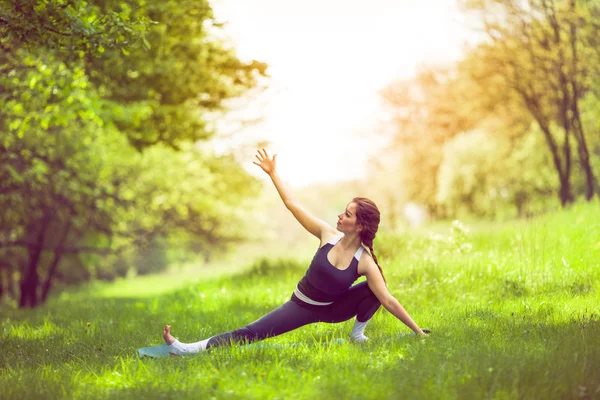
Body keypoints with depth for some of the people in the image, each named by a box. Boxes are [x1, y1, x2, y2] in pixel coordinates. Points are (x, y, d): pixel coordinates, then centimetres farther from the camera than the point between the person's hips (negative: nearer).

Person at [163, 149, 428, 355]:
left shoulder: (365, 262, -23)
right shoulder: (328, 234, -18)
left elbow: (389, 301, -20)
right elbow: (293, 205, -14)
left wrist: (418, 331, -22)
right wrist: (272, 174, -14)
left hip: (333, 310, 0)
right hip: (302, 305, 1)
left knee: (374, 291, -25)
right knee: (251, 333, -13)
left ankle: (358, 334, -2)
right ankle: (190, 349, -18)